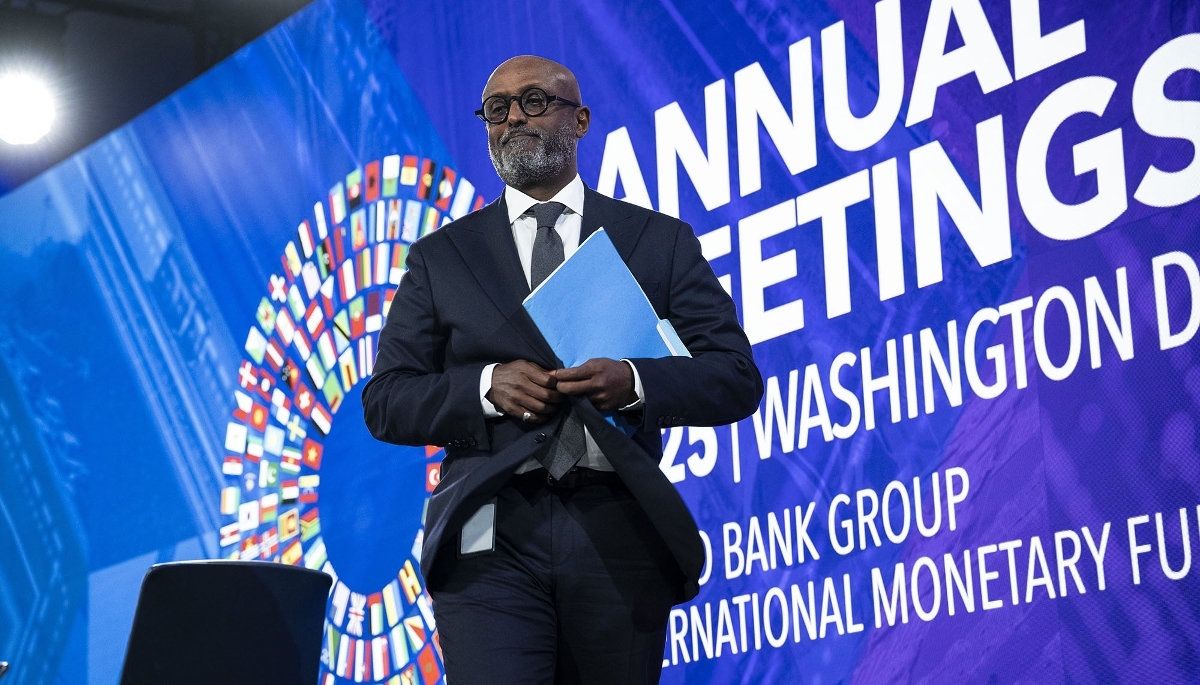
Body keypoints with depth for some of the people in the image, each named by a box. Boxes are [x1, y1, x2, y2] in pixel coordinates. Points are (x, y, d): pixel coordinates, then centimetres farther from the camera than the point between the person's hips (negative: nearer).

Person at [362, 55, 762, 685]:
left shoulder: (661, 241, 11)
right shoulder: (440, 256, 13)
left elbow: (737, 378, 5)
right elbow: (385, 402, 9)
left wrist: (634, 382, -14)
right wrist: (486, 387, -10)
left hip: (620, 537, 1)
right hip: (490, 539, 0)